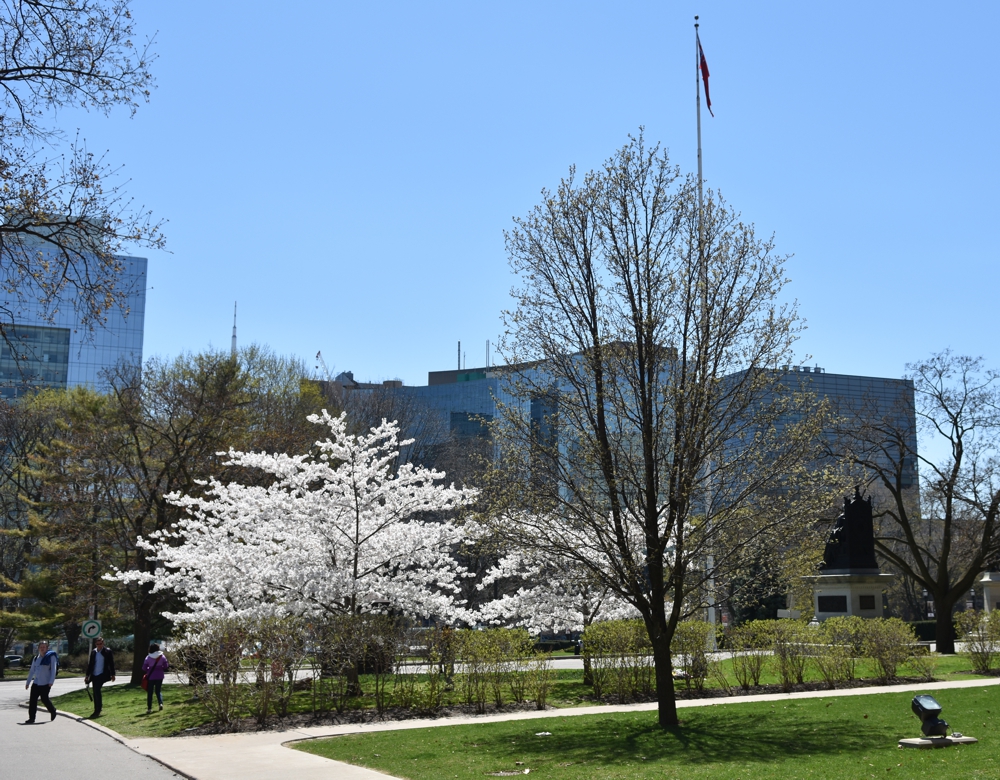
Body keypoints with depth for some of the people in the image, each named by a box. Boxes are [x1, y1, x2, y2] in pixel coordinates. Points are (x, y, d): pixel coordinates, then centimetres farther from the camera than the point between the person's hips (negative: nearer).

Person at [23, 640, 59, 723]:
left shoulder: (51, 657, -3)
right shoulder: (36, 658, 14)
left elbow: (53, 670, -8)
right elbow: (32, 671, 21)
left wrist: (51, 681, -16)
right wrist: (28, 682, 18)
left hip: (45, 683, -6)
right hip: (36, 682, 6)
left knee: (44, 698, -3)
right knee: (32, 699, -2)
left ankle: (53, 711, 23)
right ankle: (31, 718, 3)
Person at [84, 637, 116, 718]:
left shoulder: (107, 651, -2)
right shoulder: (93, 652, 9)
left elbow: (111, 663, -1)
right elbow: (90, 664, 14)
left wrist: (112, 674, -3)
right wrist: (87, 675, 11)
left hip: (102, 675, -5)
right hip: (94, 675, 5)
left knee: (96, 690, -17)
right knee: (96, 693, 8)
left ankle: (97, 710, -10)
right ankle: (97, 711, 18)